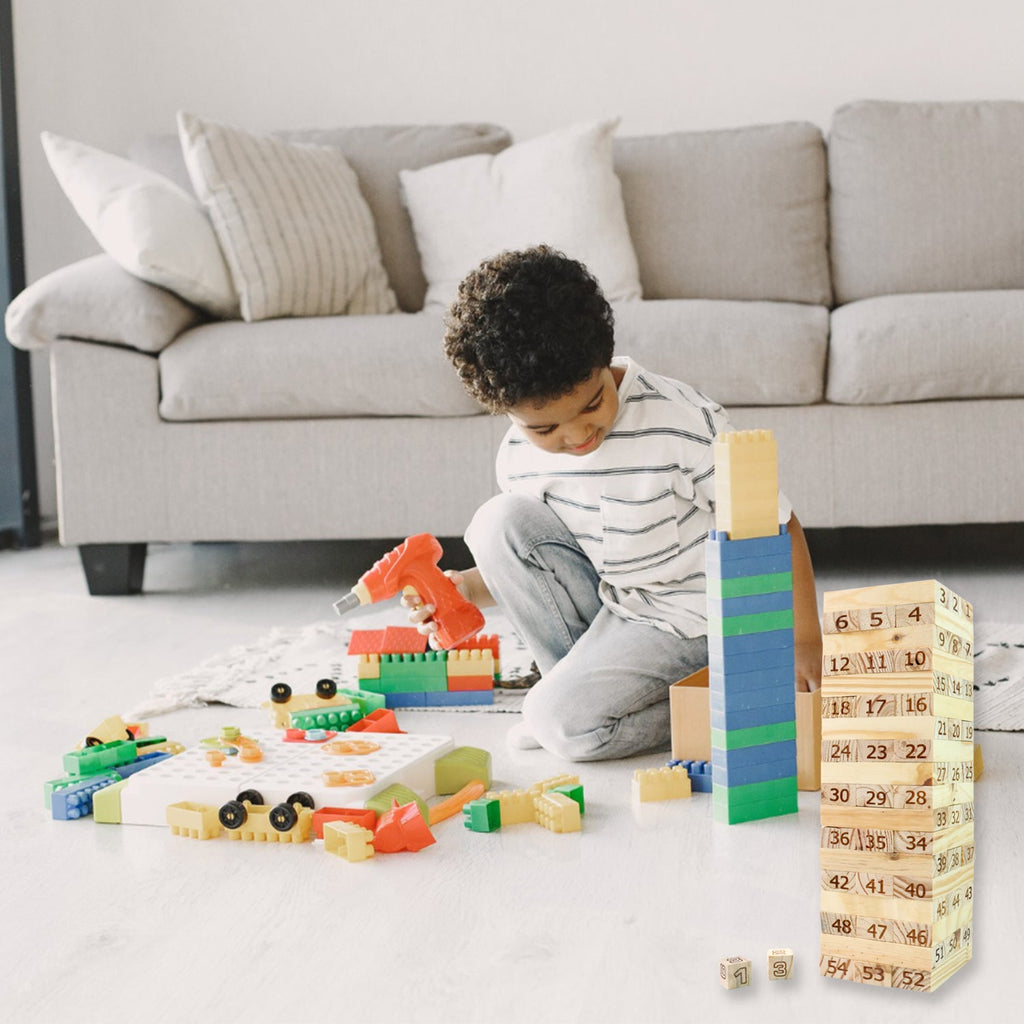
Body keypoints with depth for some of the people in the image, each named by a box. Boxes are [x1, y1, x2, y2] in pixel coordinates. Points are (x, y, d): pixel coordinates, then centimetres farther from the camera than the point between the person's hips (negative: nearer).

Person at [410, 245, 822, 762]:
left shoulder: (683, 423, -24)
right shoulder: (520, 455, -7)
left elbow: (778, 526, -16)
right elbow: (523, 557, 12)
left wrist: (805, 643, -19)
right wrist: (468, 588, -7)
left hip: (683, 622, -6)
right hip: (608, 602, 6)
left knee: (562, 722, -23)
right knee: (499, 522, -14)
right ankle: (580, 679, -3)